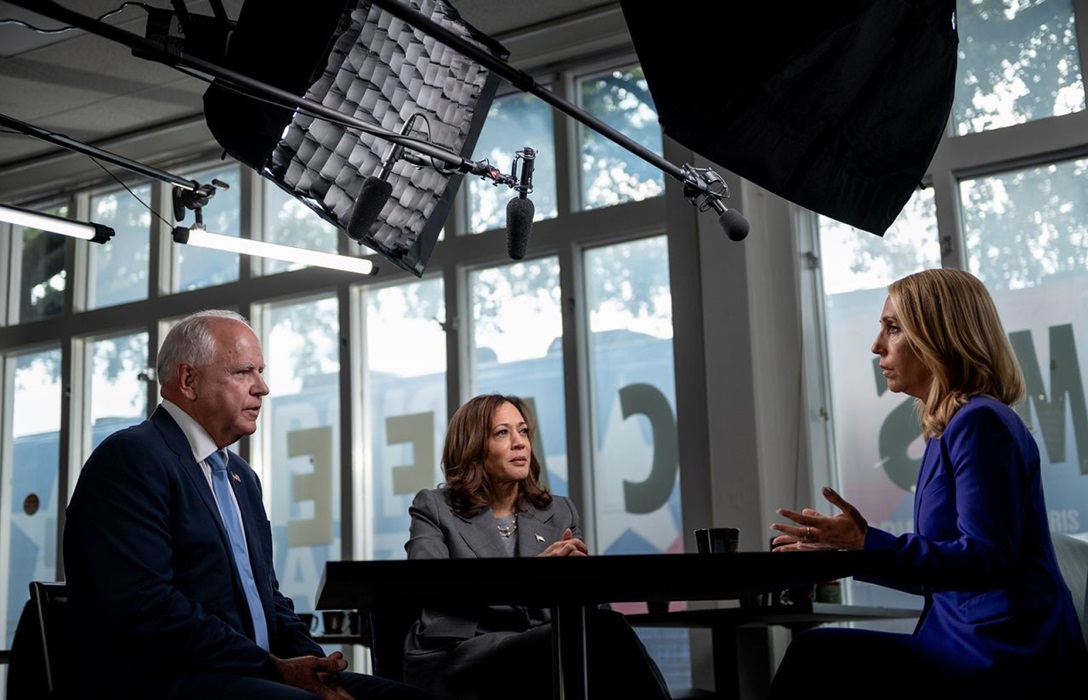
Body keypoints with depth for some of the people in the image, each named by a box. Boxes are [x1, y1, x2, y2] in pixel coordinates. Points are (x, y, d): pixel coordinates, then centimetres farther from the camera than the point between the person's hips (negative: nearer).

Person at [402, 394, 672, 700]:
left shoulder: (560, 512, 20)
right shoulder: (434, 508, 11)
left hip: (538, 649, 4)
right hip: (453, 662, -3)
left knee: (603, 624, -34)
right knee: (601, 630, -32)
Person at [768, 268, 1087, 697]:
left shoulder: (981, 423, -14)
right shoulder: (950, 430, 16)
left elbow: (983, 559, -22)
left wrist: (867, 545, -22)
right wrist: (844, 552, 22)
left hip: (1003, 658, -10)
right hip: (970, 642, 10)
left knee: (816, 656, -18)